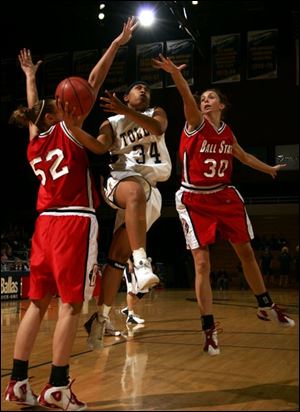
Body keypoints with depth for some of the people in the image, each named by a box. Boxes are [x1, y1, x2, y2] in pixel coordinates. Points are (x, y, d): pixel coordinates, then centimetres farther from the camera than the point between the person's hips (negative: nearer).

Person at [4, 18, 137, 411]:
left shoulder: (34, 142, 15)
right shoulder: (66, 130, 0)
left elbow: (32, 108, 34)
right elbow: (92, 83, -3)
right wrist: (116, 45, 1)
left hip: (46, 222, 7)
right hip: (75, 222, -7)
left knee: (38, 301, 9)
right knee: (71, 303, -5)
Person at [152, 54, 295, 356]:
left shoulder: (227, 132, 8)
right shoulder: (195, 122, -6)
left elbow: (243, 157, 27)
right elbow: (187, 99, -27)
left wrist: (269, 169, 40)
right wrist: (176, 73, -47)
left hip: (224, 196, 5)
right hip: (195, 200, -5)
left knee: (246, 252, 12)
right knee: (202, 263, -8)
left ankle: (266, 306, 31)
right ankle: (209, 328, 1)